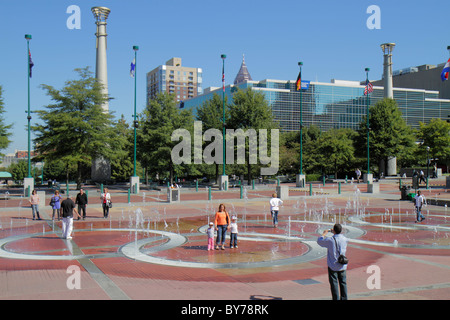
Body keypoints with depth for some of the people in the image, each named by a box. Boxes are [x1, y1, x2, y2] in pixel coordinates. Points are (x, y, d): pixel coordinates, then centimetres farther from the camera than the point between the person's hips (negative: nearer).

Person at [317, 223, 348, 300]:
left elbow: (319, 241, -1)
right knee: (343, 283, 12)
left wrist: (324, 233, 14)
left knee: (334, 284, 3)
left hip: (333, 266, -4)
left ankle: (336, 298, 6)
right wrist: (335, 232, 29)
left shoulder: (330, 240, -17)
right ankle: (344, 298, 17)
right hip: (342, 266, 4)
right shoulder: (344, 239, -5)